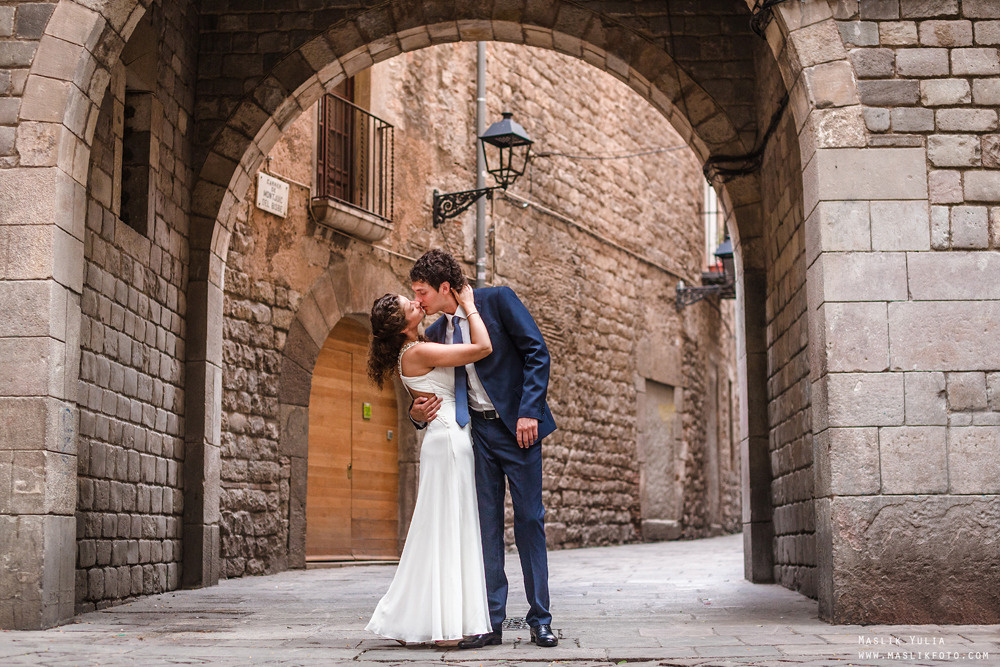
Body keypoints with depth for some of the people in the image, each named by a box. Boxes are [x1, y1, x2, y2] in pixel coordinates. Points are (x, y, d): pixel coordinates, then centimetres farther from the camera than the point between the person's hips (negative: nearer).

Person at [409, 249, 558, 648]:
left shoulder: (497, 300, -5)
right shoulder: (436, 333, 10)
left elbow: (537, 353, -8)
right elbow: (438, 391, 18)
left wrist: (529, 411, -17)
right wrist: (418, 413, -4)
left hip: (517, 426, -5)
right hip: (477, 432, 5)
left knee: (529, 520, -1)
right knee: (485, 525, 2)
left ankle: (540, 620, 8)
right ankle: (490, 622, 7)